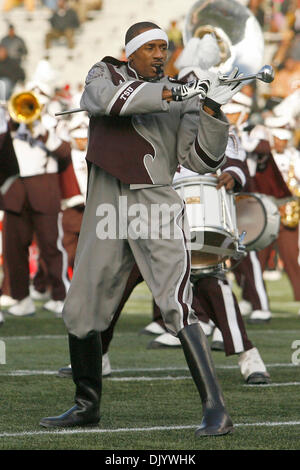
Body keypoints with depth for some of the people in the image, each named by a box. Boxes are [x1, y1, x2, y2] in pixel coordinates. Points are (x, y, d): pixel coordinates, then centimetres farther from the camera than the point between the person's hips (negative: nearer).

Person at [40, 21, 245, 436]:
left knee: (176, 306, -17)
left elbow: (202, 161, 2)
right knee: (81, 313, 8)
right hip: (106, 212, 2)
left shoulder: (183, 99, 9)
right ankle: (87, 405, 27)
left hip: (156, 207, -2)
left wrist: (212, 112, -12)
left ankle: (215, 408, -19)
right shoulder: (106, 73, 10)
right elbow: (106, 97, -14)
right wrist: (169, 94, -20)